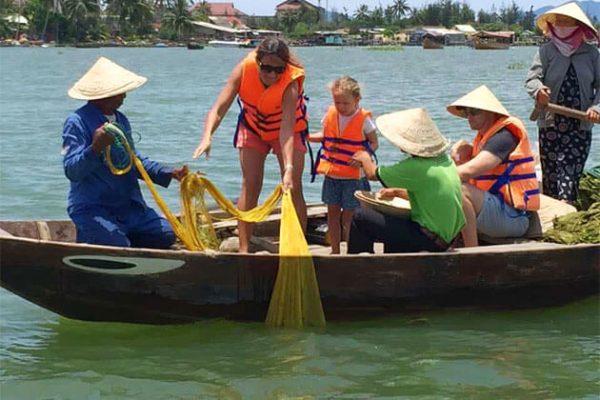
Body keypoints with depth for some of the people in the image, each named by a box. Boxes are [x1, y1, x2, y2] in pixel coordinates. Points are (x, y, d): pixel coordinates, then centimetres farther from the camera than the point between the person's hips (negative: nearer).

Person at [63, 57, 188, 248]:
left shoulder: (121, 120, 13)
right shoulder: (77, 123, -12)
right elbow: (72, 171, -21)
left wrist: (169, 173, 11)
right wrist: (95, 148, -38)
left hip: (128, 207, 8)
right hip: (92, 209, -7)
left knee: (165, 235, -2)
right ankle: (88, 237, 5)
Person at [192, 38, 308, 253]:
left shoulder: (290, 83, -36)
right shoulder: (244, 70, -30)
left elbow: (286, 130, -42)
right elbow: (219, 108, -33)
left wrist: (289, 169, -52)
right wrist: (207, 137, -51)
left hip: (288, 129, -2)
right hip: (252, 127, 2)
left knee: (293, 188, -9)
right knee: (250, 185, -8)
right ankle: (243, 249, -5)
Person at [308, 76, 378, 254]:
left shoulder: (363, 119, -9)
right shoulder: (330, 115, 3)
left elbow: (374, 143, -3)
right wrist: (306, 137, 2)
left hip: (354, 176, -5)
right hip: (331, 174, 5)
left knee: (348, 216, -1)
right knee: (332, 213, 11)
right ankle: (335, 251, 22)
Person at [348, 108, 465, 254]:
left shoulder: (415, 167, -19)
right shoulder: (446, 160, 4)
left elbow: (372, 173, -5)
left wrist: (365, 158, 16)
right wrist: (396, 192, 24)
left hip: (429, 241, -9)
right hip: (448, 237, 9)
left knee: (360, 217, -5)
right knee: (394, 221, 35)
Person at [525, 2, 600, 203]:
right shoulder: (546, 51, 0)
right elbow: (532, 78, -6)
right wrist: (538, 90, -29)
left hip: (580, 125, 0)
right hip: (550, 122, 0)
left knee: (571, 171, -6)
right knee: (550, 170, 5)